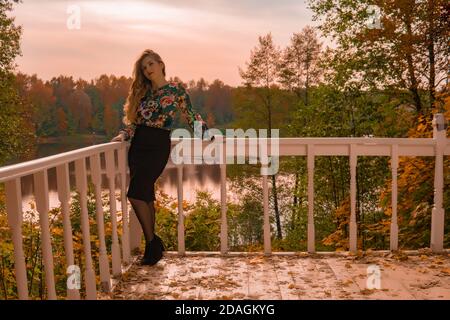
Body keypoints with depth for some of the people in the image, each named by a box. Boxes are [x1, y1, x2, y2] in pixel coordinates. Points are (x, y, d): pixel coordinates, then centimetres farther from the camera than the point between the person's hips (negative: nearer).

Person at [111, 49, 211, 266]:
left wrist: (207, 134, 3)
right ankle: (152, 245, 18)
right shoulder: (142, 92, 15)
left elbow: (190, 116, 6)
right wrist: (124, 135, -2)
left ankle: (152, 243, 1)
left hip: (158, 145, -5)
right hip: (138, 144, 5)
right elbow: (134, 121, 15)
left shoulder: (176, 90, 1)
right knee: (146, 195, 6)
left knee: (136, 194, -14)